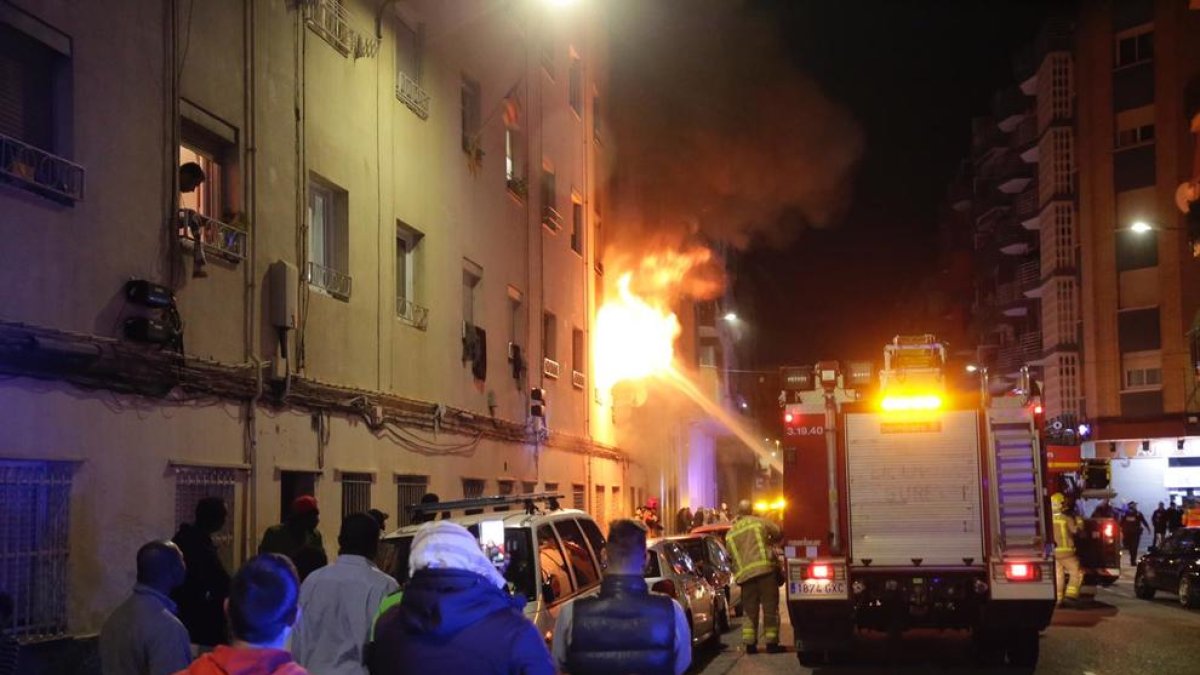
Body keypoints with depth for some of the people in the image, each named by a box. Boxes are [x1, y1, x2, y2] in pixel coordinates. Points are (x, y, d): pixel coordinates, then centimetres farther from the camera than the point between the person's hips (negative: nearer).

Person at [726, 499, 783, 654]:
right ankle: (771, 643, 0)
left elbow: (730, 555, 14)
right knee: (770, 608, 2)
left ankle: (750, 644, 7)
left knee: (750, 611, 12)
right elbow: (779, 533, 11)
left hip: (745, 574, 3)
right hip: (765, 569, -3)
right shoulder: (759, 522, 4)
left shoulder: (730, 533, 13)